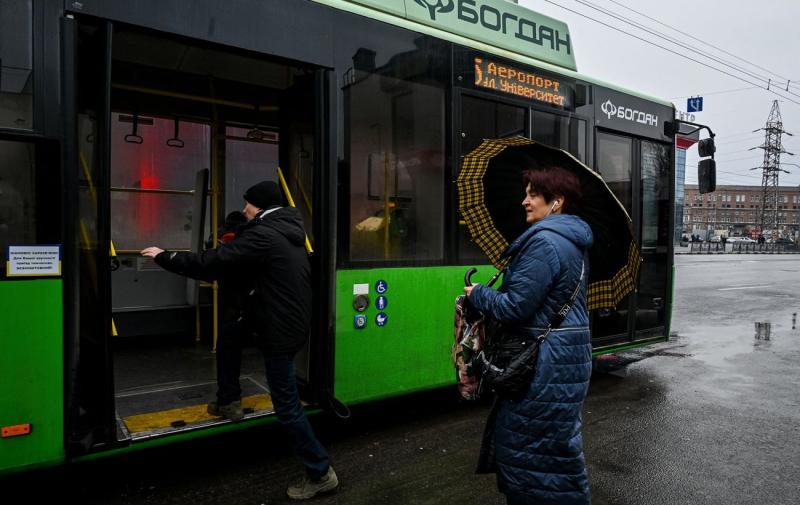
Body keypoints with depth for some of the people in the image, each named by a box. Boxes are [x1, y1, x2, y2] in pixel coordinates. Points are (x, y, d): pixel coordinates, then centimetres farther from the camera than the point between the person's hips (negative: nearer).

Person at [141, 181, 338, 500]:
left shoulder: (262, 236, -19)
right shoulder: (288, 230, 11)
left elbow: (211, 264, -19)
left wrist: (163, 257, -7)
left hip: (281, 330, -9)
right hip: (293, 321, 9)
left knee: (287, 406, 0)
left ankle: (320, 473, 11)